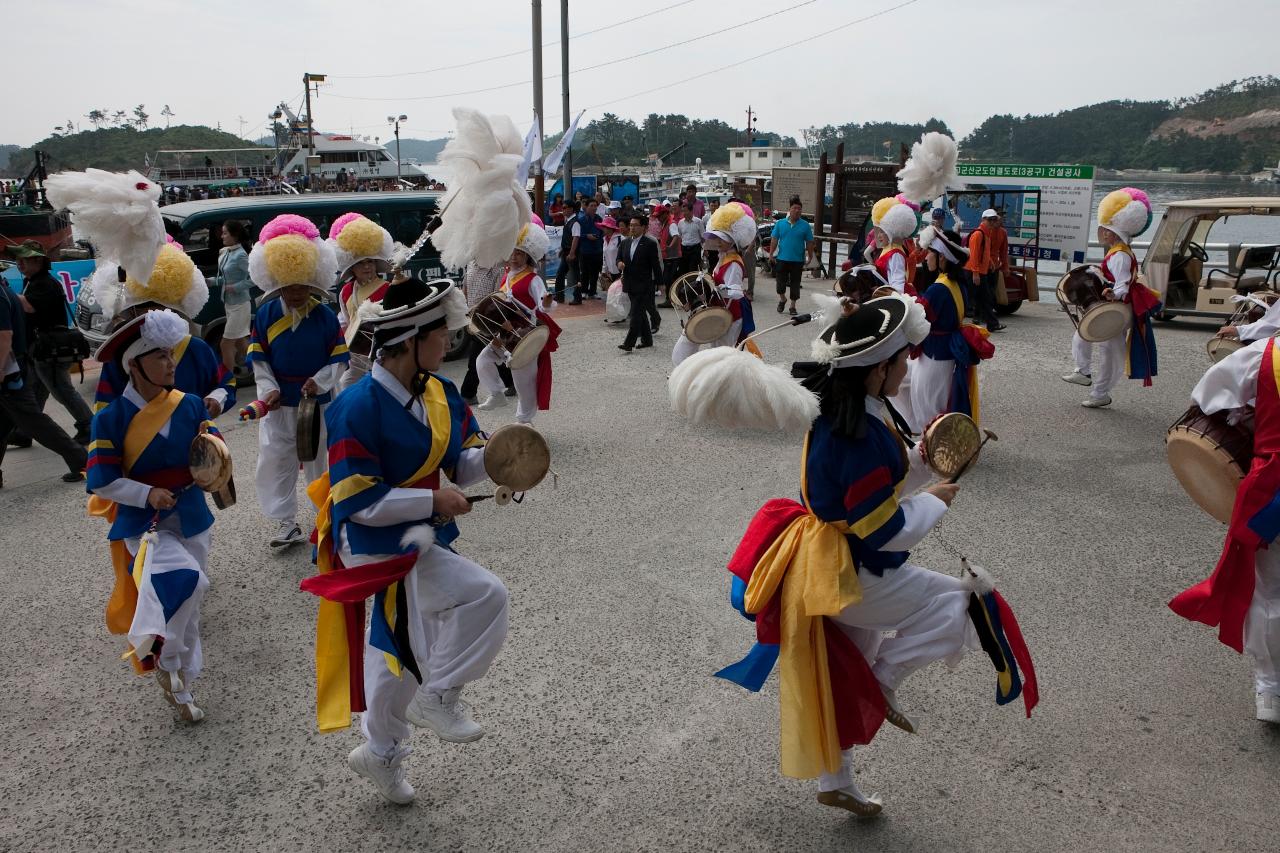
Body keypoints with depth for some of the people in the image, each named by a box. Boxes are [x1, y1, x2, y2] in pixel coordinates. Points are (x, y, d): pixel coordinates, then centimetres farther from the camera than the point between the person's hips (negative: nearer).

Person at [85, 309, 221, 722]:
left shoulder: (189, 405, -1)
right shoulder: (111, 419, -11)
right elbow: (102, 483, -10)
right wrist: (147, 495, -25)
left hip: (191, 519, 5)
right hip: (142, 524, -5)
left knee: (188, 605, 15)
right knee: (187, 581, -31)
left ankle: (179, 687, 35)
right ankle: (161, 656, -5)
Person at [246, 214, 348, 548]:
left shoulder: (326, 316, -6)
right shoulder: (266, 315, -2)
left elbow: (339, 358, -4)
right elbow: (258, 358, 1)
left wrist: (320, 380, -20)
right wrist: (269, 388, -13)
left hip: (318, 403, -1)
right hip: (279, 405, 2)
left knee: (320, 460, 11)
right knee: (274, 461, 1)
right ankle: (286, 522, 10)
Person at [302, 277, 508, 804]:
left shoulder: (440, 394, 0)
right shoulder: (359, 408, -23)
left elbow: (461, 462, 6)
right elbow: (357, 502, -24)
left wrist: (492, 455, -15)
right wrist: (433, 501, -24)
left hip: (422, 537, 8)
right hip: (375, 547, -8)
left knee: (401, 651, 24)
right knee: (484, 596, -25)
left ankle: (380, 754, 47)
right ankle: (438, 696, -1)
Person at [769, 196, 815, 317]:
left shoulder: (805, 225, -1)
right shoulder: (780, 223, 0)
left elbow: (809, 243, 2)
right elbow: (774, 239, 2)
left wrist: (810, 257, 1)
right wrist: (771, 254, -4)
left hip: (797, 260, 0)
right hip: (782, 259, 0)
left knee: (795, 284, 6)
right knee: (781, 283, 6)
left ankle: (793, 306, 18)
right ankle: (782, 299, 33)